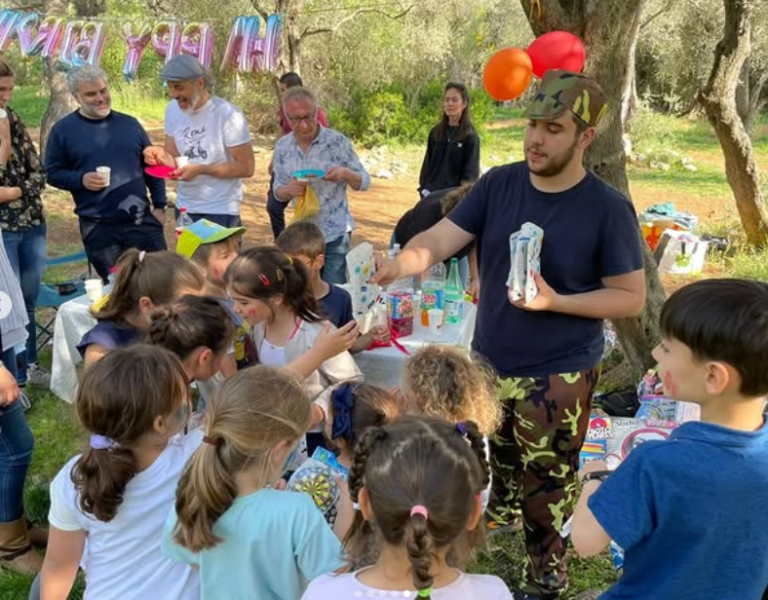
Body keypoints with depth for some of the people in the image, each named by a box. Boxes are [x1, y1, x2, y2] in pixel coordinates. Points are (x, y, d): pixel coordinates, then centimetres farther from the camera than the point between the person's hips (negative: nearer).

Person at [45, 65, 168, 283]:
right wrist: (80, 179, -17)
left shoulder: (129, 124, 9)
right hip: (99, 227, -2)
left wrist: (160, 205, 6)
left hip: (142, 219, 2)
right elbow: (52, 173, 2)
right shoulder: (63, 130, 0)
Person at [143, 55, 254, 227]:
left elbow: (246, 168, -17)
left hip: (220, 211, -6)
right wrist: (161, 155, -16)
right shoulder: (173, 109, 2)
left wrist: (200, 169, -24)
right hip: (184, 208, 6)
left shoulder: (228, 114, -17)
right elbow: (174, 157, 8)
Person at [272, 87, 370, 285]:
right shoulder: (282, 146, 0)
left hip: (334, 234, -3)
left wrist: (346, 174, -25)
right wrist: (288, 190, -16)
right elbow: (278, 191, 7)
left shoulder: (337, 141, -9)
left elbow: (364, 182, -3)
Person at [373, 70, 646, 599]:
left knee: (545, 491, 10)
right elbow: (440, 239, -11)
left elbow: (632, 297, -10)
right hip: (488, 363, 4)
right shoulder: (498, 184, -4)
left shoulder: (608, 208, -15)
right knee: (500, 471, 24)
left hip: (559, 376, -4)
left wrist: (556, 302, -24)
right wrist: (405, 260, -34)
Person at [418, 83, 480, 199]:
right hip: (430, 193, 5)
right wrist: (423, 189, 6)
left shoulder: (470, 136, -4)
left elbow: (470, 173, -6)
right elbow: (427, 165, 14)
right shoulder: (436, 132, 10)